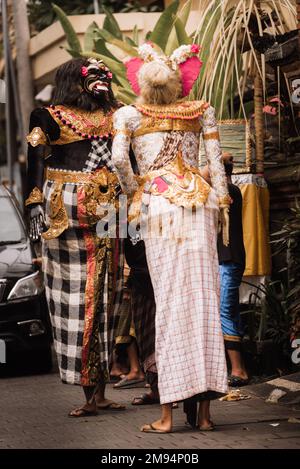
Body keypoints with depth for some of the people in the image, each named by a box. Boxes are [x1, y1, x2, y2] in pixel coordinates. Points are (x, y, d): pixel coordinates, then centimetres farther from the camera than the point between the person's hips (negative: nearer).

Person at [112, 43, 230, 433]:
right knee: (204, 298, 3)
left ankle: (168, 413, -4)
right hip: (199, 203, 2)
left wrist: (133, 191, 5)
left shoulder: (129, 115, 3)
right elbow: (216, 161, 5)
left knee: (170, 302, -1)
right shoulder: (201, 111, 9)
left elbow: (119, 158, -11)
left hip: (158, 207, -1)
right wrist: (223, 203, 11)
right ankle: (204, 410, 3)